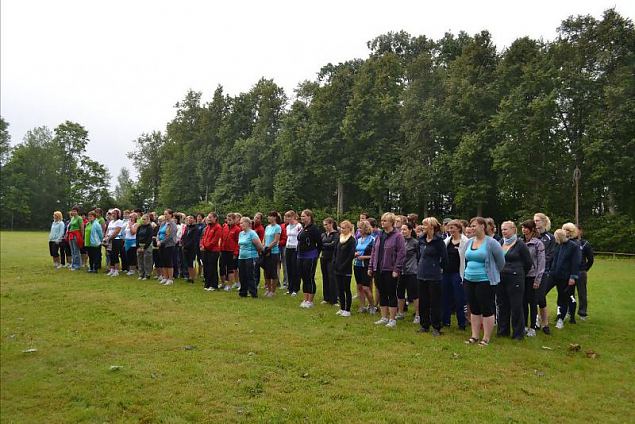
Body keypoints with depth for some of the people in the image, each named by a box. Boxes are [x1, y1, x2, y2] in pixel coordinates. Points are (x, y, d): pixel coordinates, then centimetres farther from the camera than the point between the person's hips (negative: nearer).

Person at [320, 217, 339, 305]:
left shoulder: (336, 234, -5)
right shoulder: (323, 234, 14)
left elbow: (333, 244, -16)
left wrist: (323, 245, -8)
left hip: (331, 259, -6)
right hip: (324, 258, 6)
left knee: (332, 278, -5)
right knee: (325, 278, 10)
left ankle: (334, 300, 2)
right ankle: (326, 298, 21)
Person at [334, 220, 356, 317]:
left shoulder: (352, 240, -9)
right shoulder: (339, 238, 10)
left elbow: (351, 255, -14)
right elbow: (335, 251, 13)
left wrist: (343, 265, -15)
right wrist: (334, 263, 1)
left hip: (346, 270, -6)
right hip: (337, 268, 6)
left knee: (347, 290, 2)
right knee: (340, 289, 11)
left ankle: (347, 310, 10)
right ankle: (342, 308, 21)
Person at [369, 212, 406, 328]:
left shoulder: (397, 236, -9)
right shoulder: (380, 235, 12)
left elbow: (401, 253, -13)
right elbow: (374, 251, 15)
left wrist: (397, 269, -17)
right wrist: (371, 267, 10)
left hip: (390, 270, -7)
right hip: (378, 270, 7)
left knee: (391, 294, 3)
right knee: (382, 294, 13)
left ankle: (392, 319, 13)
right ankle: (384, 318, 24)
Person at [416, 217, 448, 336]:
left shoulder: (438, 240, -13)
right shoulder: (421, 240, 6)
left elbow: (444, 258, -9)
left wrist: (440, 268, 2)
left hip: (434, 276, -6)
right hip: (422, 274, 6)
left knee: (435, 302, 3)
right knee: (423, 301, 12)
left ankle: (436, 327, 12)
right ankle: (424, 325, 24)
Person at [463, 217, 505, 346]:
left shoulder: (491, 243, -11)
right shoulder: (469, 242, 7)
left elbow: (501, 261, -3)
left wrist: (493, 274, 7)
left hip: (485, 281, -6)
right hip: (469, 280, 6)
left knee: (487, 310, 3)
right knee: (474, 310, 13)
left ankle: (486, 338, 12)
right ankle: (475, 336, 23)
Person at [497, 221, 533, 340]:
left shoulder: (520, 244, -6)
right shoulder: (500, 243, 8)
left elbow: (528, 263, 1)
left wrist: (519, 274, 8)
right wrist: (499, 272, 10)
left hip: (515, 279, -5)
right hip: (500, 279, 5)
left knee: (516, 306, 1)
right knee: (502, 305, 12)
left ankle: (518, 333, 12)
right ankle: (503, 330, 24)